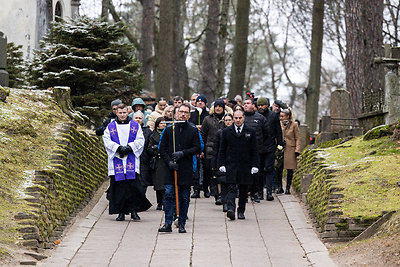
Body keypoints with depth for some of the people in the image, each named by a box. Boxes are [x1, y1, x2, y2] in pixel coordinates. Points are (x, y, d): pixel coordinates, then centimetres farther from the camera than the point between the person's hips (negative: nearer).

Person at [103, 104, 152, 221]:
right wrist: (118, 148, -14)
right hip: (116, 161, 0)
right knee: (118, 187, -2)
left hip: (132, 162, 0)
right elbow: (107, 141, 0)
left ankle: (134, 211, 0)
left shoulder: (135, 126, 11)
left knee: (134, 186, -8)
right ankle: (121, 212, 3)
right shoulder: (110, 127, 11)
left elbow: (140, 141, 3)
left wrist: (129, 147, -12)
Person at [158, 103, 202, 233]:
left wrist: (183, 153, -12)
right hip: (171, 169, 0)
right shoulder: (169, 130, 8)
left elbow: (198, 148, 1)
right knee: (169, 195, -8)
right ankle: (168, 223, -6)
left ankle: (181, 224, 9)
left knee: (184, 197, 2)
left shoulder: (193, 131, 6)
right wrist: (169, 161, -7)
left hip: (186, 169, 0)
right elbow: (162, 149, 8)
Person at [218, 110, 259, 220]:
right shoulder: (226, 131, 7)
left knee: (243, 190, 6)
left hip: (245, 166, 1)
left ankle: (241, 211, 15)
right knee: (231, 188, -13)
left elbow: (254, 150, 7)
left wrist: (255, 165, -1)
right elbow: (222, 150, 9)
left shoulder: (250, 132, 6)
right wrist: (221, 164, 0)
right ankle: (230, 209, -24)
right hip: (231, 164, -1)